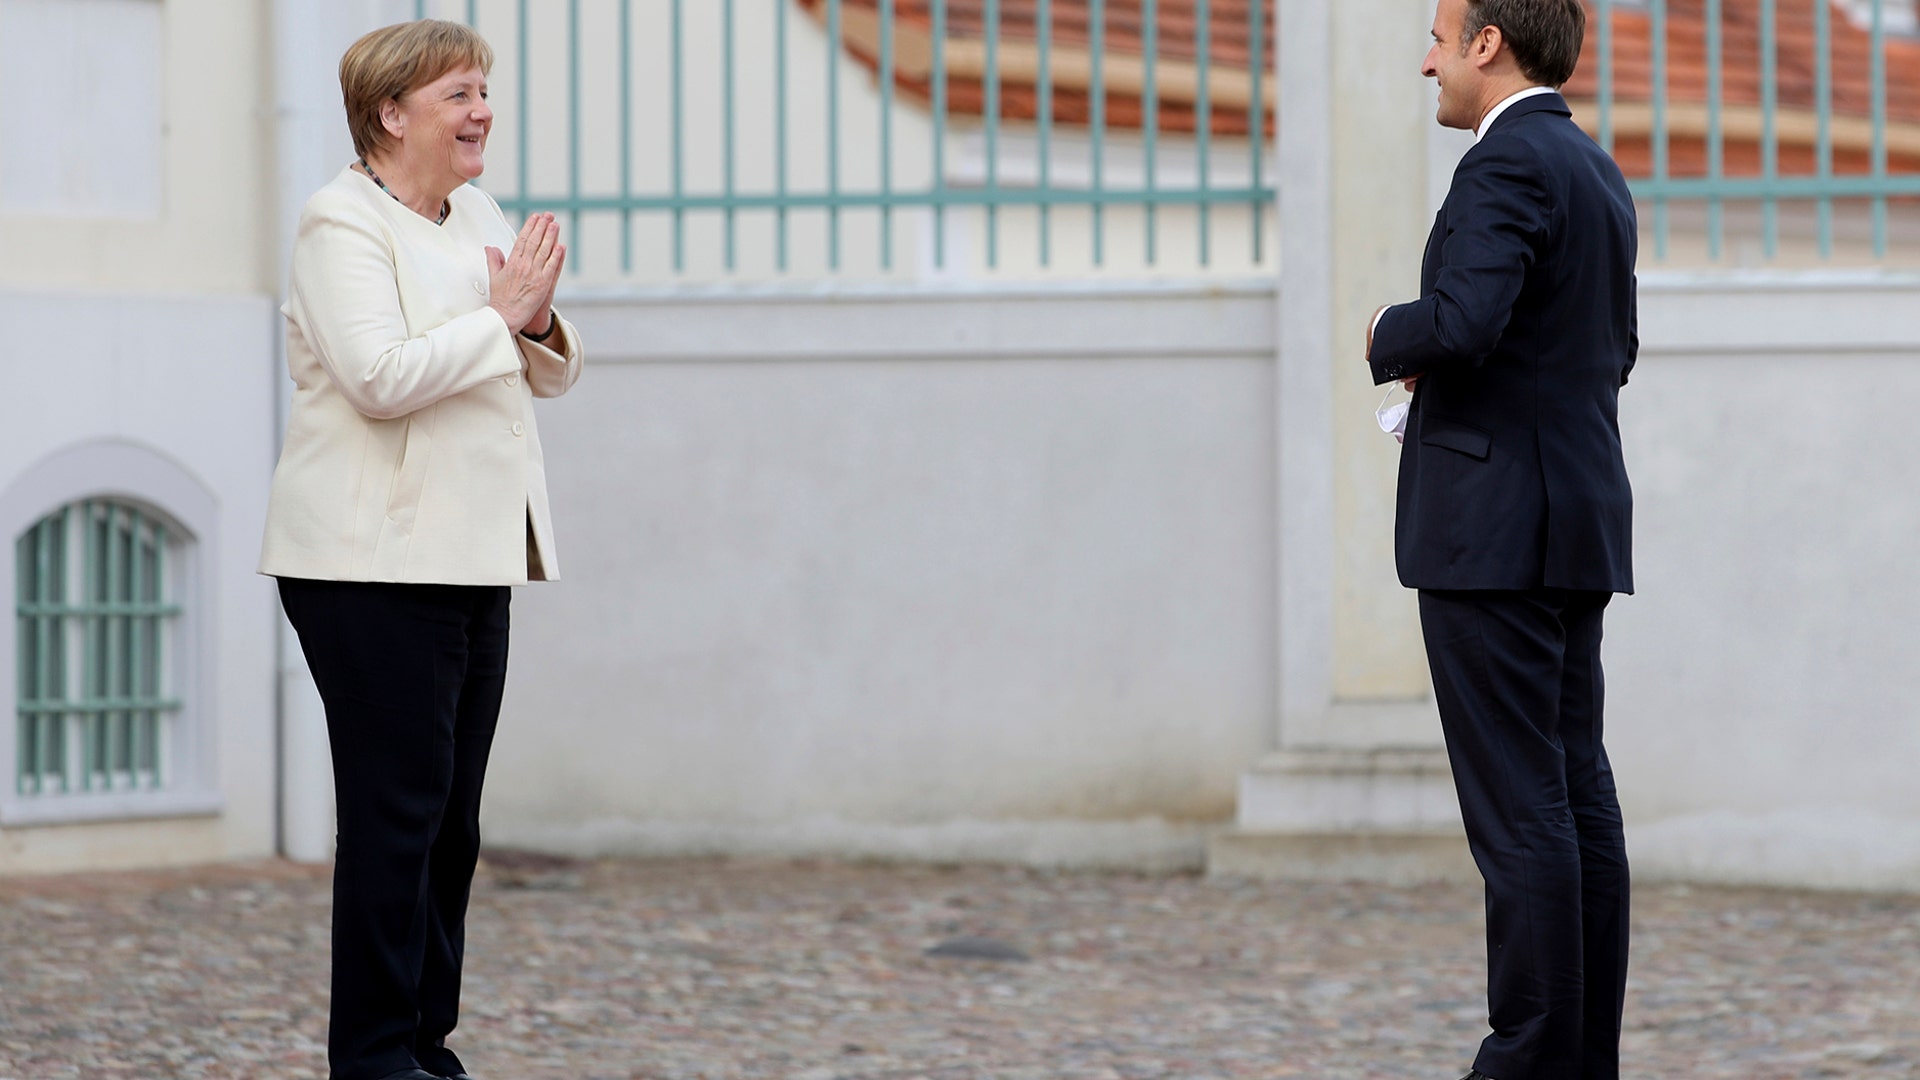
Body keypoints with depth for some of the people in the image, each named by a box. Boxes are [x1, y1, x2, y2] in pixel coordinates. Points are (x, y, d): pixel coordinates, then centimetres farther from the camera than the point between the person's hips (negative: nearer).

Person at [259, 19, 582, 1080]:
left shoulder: (479, 217, 16)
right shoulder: (343, 221, -9)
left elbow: (550, 375, 20)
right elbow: (381, 375, -22)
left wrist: (539, 323, -2)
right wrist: (499, 317, -14)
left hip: (471, 557, 8)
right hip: (375, 564, -8)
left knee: (452, 815, 9)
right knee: (398, 804, -8)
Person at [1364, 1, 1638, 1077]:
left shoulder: (1507, 162, -13)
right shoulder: (1599, 173, 17)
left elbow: (1463, 321, -27)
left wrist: (1392, 337, -6)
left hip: (1495, 530, -10)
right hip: (1579, 529, 10)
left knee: (1518, 805, -8)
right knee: (1578, 795, 10)